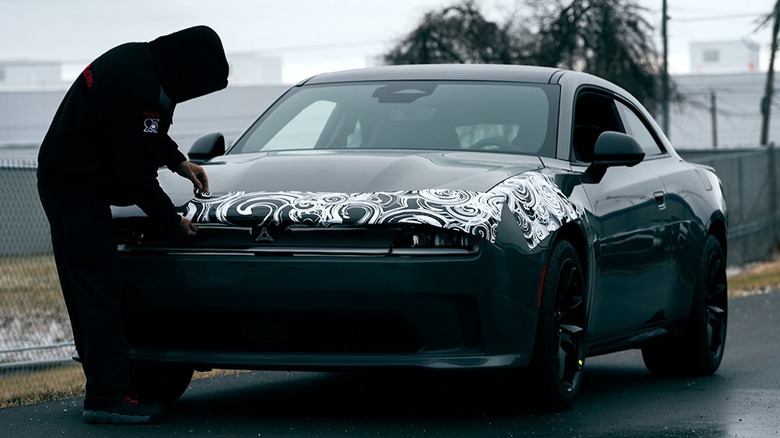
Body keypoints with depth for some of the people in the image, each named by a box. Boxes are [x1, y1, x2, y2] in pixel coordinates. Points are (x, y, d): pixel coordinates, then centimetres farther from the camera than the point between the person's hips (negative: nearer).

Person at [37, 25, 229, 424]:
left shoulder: (138, 59, 6)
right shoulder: (140, 91, -25)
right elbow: (137, 176, -20)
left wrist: (179, 161, 21)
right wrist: (173, 222, -8)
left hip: (60, 178, 11)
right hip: (76, 188, -11)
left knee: (89, 291, 12)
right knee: (99, 289, -10)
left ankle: (105, 388, 17)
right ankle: (108, 397, -11)